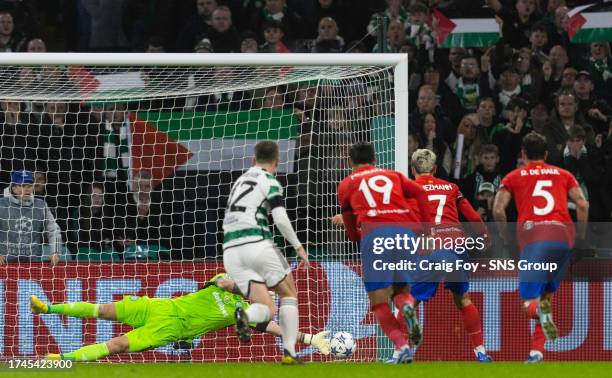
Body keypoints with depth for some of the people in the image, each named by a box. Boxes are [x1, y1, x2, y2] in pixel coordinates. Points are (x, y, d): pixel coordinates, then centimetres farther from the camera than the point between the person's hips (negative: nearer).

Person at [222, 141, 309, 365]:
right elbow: (281, 220, -11)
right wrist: (298, 247, 1)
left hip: (230, 250, 5)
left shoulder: (241, 180, 24)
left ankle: (245, 316, -32)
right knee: (289, 294, 15)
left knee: (266, 310, 4)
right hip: (256, 244, -5)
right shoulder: (270, 182, 2)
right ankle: (289, 352, 1)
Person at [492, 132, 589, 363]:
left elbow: (498, 210, 4)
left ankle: (540, 312, -40)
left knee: (529, 302, -3)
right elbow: (582, 205, 8)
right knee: (546, 294, 17)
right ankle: (536, 351, 6)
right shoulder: (563, 175, 22)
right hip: (563, 234, 2)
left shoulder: (513, 177, 18)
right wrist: (582, 239, 15)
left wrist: (507, 240, 15)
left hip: (532, 236, -2)